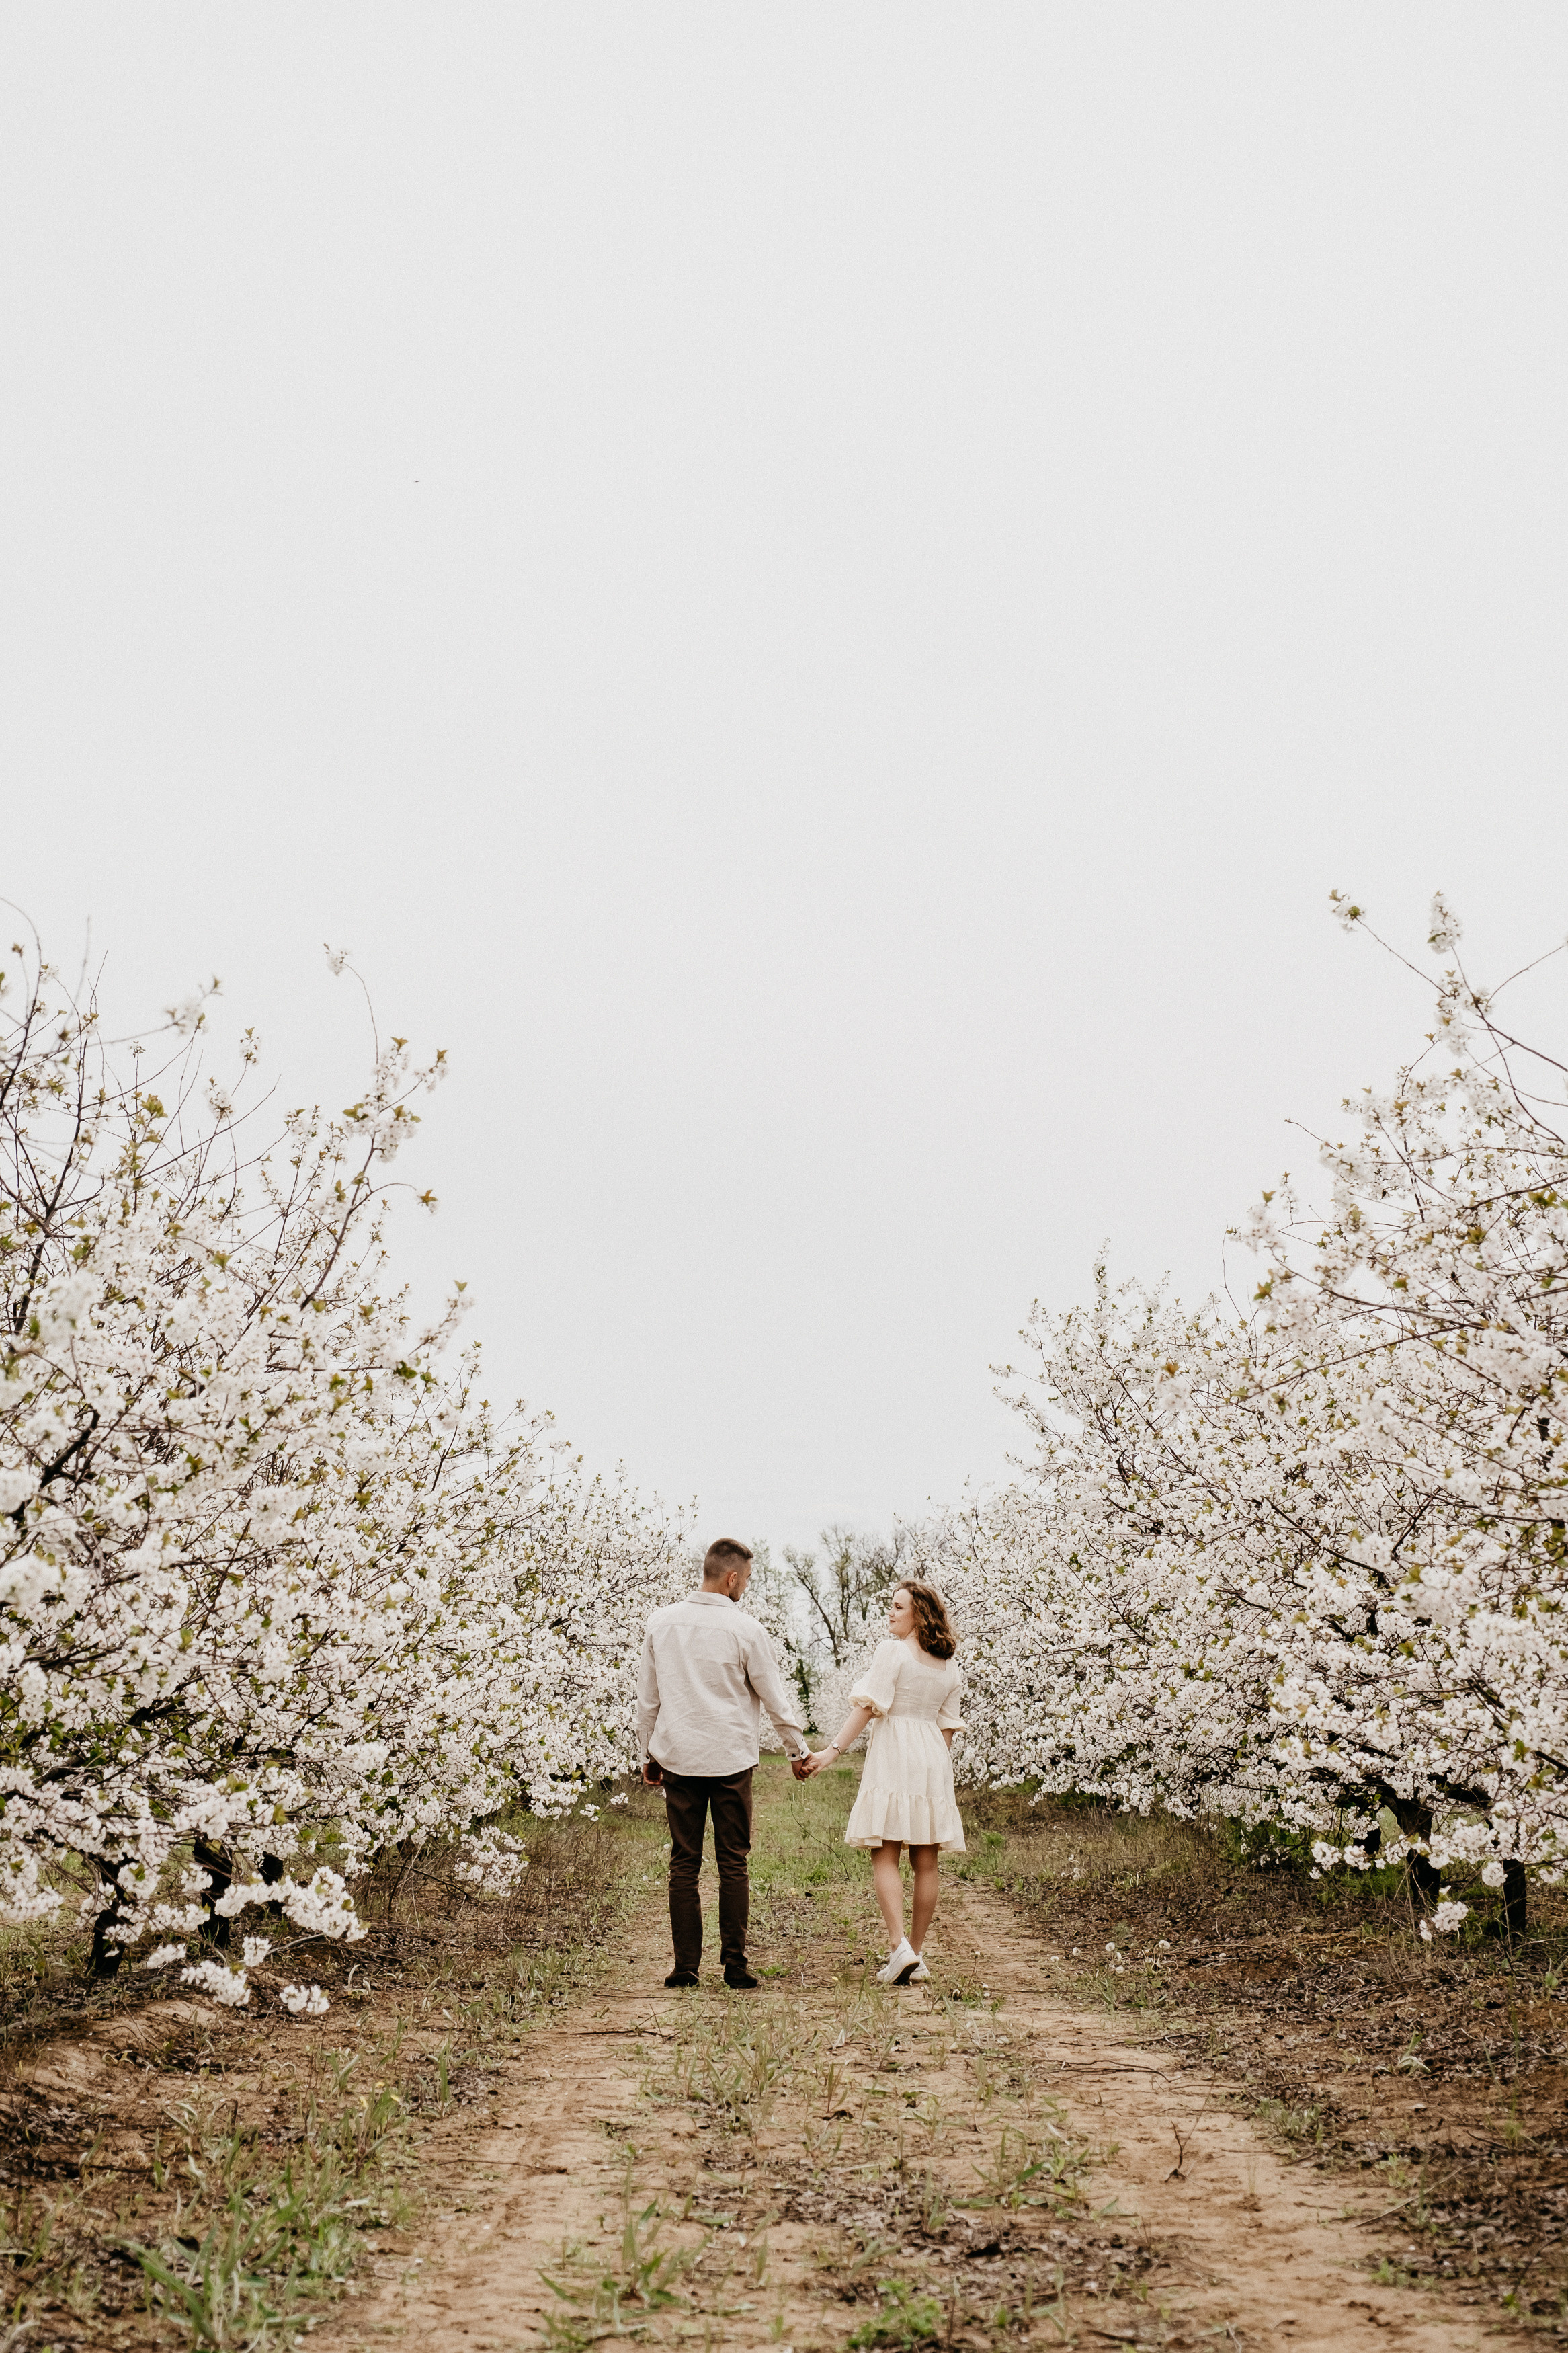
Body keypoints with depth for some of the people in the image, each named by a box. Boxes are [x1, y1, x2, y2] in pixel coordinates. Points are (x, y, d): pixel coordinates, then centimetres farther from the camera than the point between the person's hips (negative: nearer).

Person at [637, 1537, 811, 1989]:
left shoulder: (662, 1622, 2)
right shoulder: (745, 1629, -9)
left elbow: (647, 1697, 9)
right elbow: (775, 1697, -1)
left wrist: (649, 1754, 20)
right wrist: (798, 1751, 12)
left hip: (677, 1759, 3)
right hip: (731, 1761, -3)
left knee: (684, 1864, 7)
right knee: (733, 1864, 5)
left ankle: (686, 1966, 8)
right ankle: (734, 1964, 6)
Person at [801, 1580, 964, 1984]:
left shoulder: (892, 1650, -7)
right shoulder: (950, 1665, 13)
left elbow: (868, 1705, -14)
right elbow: (948, 1724, 16)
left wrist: (834, 1750, -14)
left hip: (893, 1756, -6)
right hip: (933, 1758, 6)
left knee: (885, 1856, -5)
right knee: (925, 1862, 6)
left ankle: (899, 1946, -19)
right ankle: (917, 1957, 10)